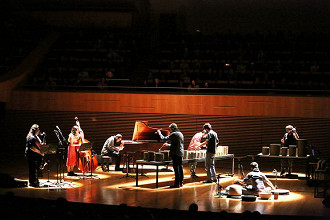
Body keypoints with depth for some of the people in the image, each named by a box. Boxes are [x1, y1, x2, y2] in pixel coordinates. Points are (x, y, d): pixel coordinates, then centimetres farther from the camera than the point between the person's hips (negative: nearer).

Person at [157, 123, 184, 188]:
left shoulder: (173, 134, -11)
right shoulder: (180, 134, 16)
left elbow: (164, 138, -11)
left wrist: (159, 133, 5)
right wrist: (168, 145, 32)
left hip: (175, 153, -8)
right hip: (181, 153, 8)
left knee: (176, 168, -6)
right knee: (180, 167, 12)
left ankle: (177, 183, -7)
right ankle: (181, 182, 17)